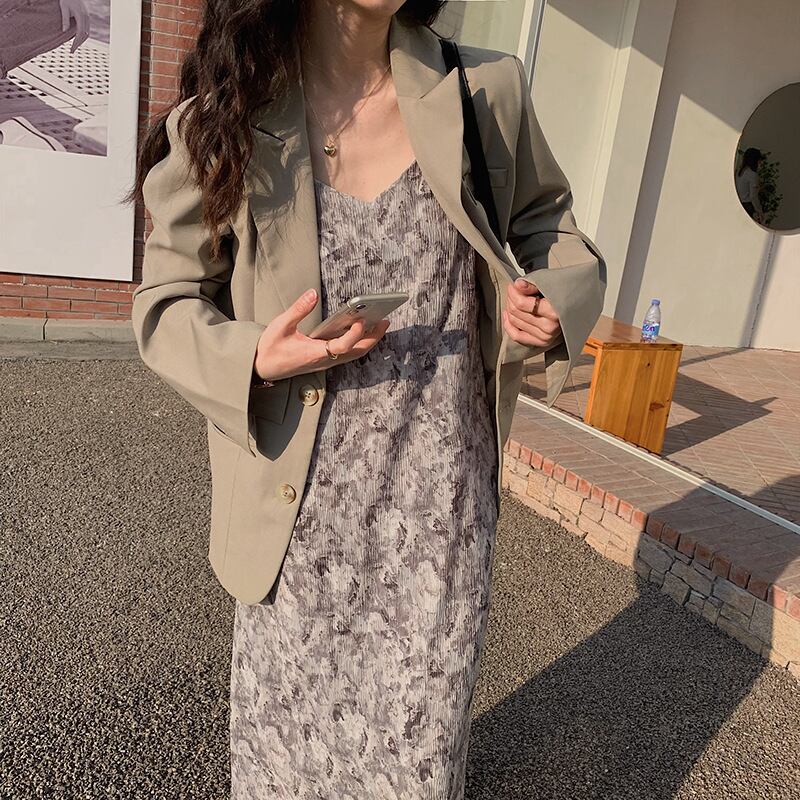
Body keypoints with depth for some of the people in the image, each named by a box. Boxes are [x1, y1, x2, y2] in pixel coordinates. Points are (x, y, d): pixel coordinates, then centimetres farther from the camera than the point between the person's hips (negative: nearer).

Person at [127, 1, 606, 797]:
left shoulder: (488, 91, -1)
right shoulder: (221, 120, -5)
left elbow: (549, 225, 13)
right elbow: (165, 305, 1)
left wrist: (559, 297, -9)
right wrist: (256, 360, -20)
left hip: (445, 505, 1)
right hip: (301, 514, 0)